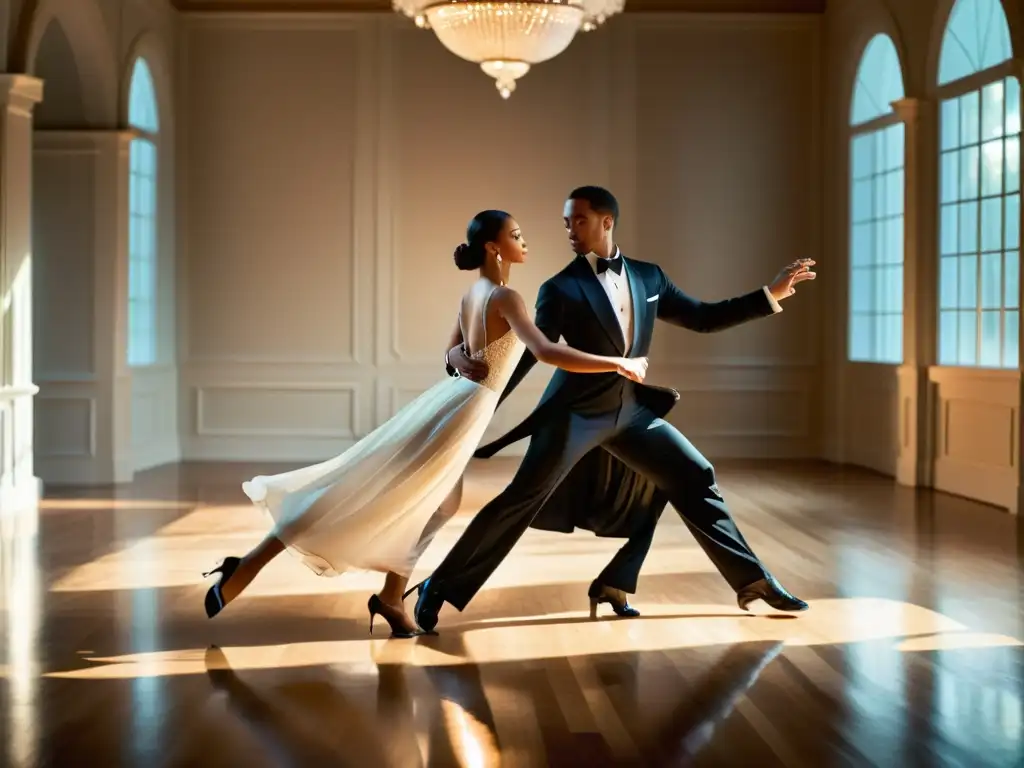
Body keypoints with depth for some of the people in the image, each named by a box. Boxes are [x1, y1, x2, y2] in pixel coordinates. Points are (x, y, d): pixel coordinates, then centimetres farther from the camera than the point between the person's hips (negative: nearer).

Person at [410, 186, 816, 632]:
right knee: (522, 499, -11)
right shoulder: (561, 289, -6)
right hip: (576, 410, -5)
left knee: (694, 479, 4)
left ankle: (752, 580, 16)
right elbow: (530, 354, -6)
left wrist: (771, 294, 8)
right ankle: (441, 588, -4)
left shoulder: (648, 277, 7)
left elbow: (702, 318, 12)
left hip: (632, 409, 5)